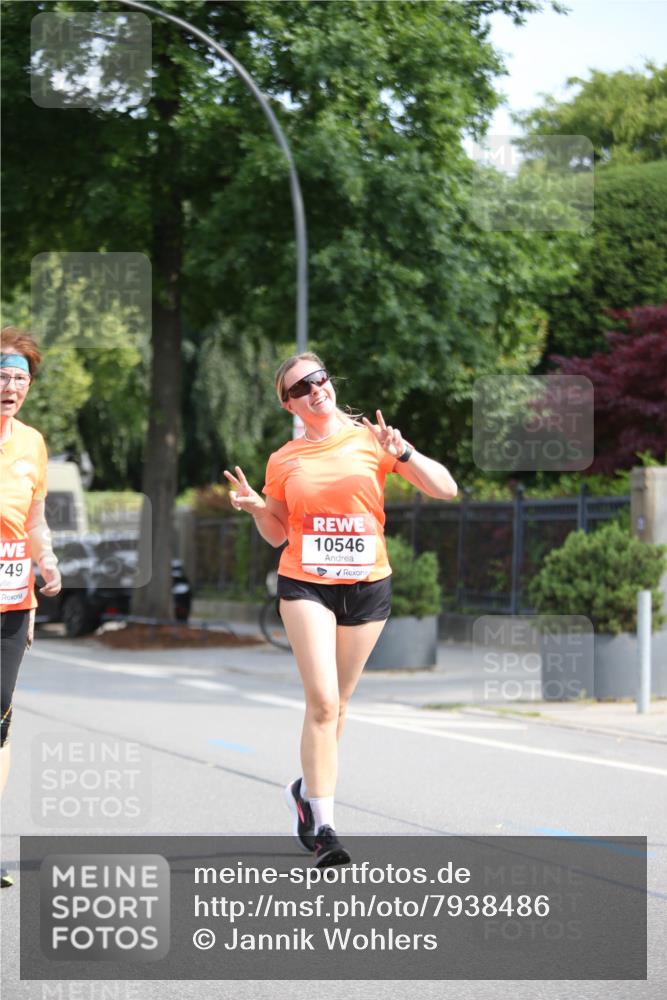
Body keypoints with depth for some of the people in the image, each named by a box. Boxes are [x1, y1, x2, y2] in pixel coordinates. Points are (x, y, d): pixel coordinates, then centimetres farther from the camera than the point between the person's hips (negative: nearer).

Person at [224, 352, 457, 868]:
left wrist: (402, 453, -17)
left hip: (368, 585, 1)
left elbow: (446, 488, -3)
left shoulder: (370, 440, 0)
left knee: (336, 703, 11)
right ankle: (323, 825, -13)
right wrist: (255, 507, -4)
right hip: (305, 586, -1)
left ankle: (308, 789, 35)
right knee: (322, 701, -15)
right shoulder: (283, 461, 4)